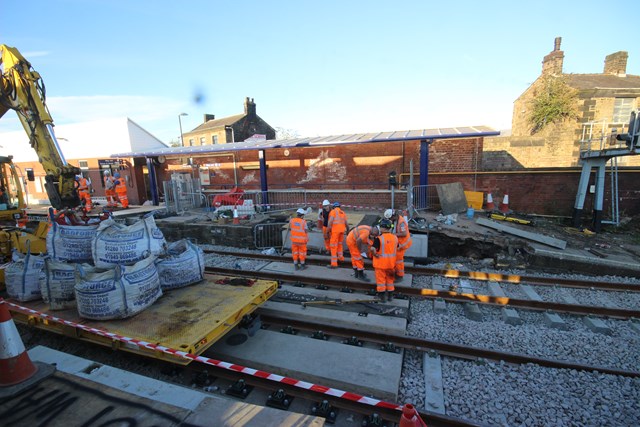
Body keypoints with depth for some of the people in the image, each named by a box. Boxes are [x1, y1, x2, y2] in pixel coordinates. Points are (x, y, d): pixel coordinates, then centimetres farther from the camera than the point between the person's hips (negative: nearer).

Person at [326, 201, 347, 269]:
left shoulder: (333, 211, -1)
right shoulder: (343, 212, 16)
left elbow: (330, 221, -12)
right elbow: (346, 223, 14)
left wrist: (327, 232, -9)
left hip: (335, 230, -6)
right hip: (342, 230, 6)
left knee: (333, 246, -3)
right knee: (339, 243, 27)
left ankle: (334, 263, -5)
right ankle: (340, 257, 40)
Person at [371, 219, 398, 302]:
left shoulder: (379, 238, -22)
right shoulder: (395, 237, -3)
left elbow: (372, 249, -33)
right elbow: (396, 248, 11)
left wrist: (375, 254, -15)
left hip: (381, 262, -5)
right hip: (391, 262, 5)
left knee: (381, 279, 11)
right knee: (390, 279, 22)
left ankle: (382, 297, 20)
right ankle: (390, 295, 33)